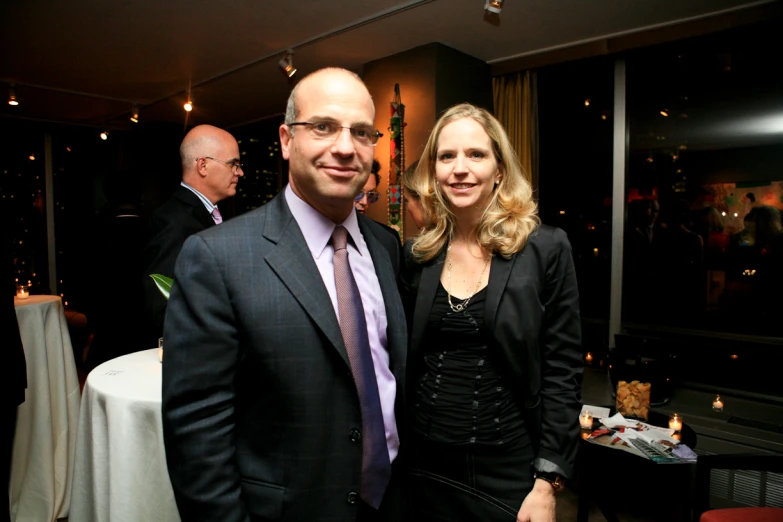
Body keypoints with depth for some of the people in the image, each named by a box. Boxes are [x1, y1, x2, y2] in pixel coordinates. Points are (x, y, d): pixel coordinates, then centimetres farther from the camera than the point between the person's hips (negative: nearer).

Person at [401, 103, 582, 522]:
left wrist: (547, 483, -11)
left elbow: (562, 373, -9)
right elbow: (405, 360, 7)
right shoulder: (416, 255, -1)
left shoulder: (546, 249, -10)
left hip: (508, 468, -3)